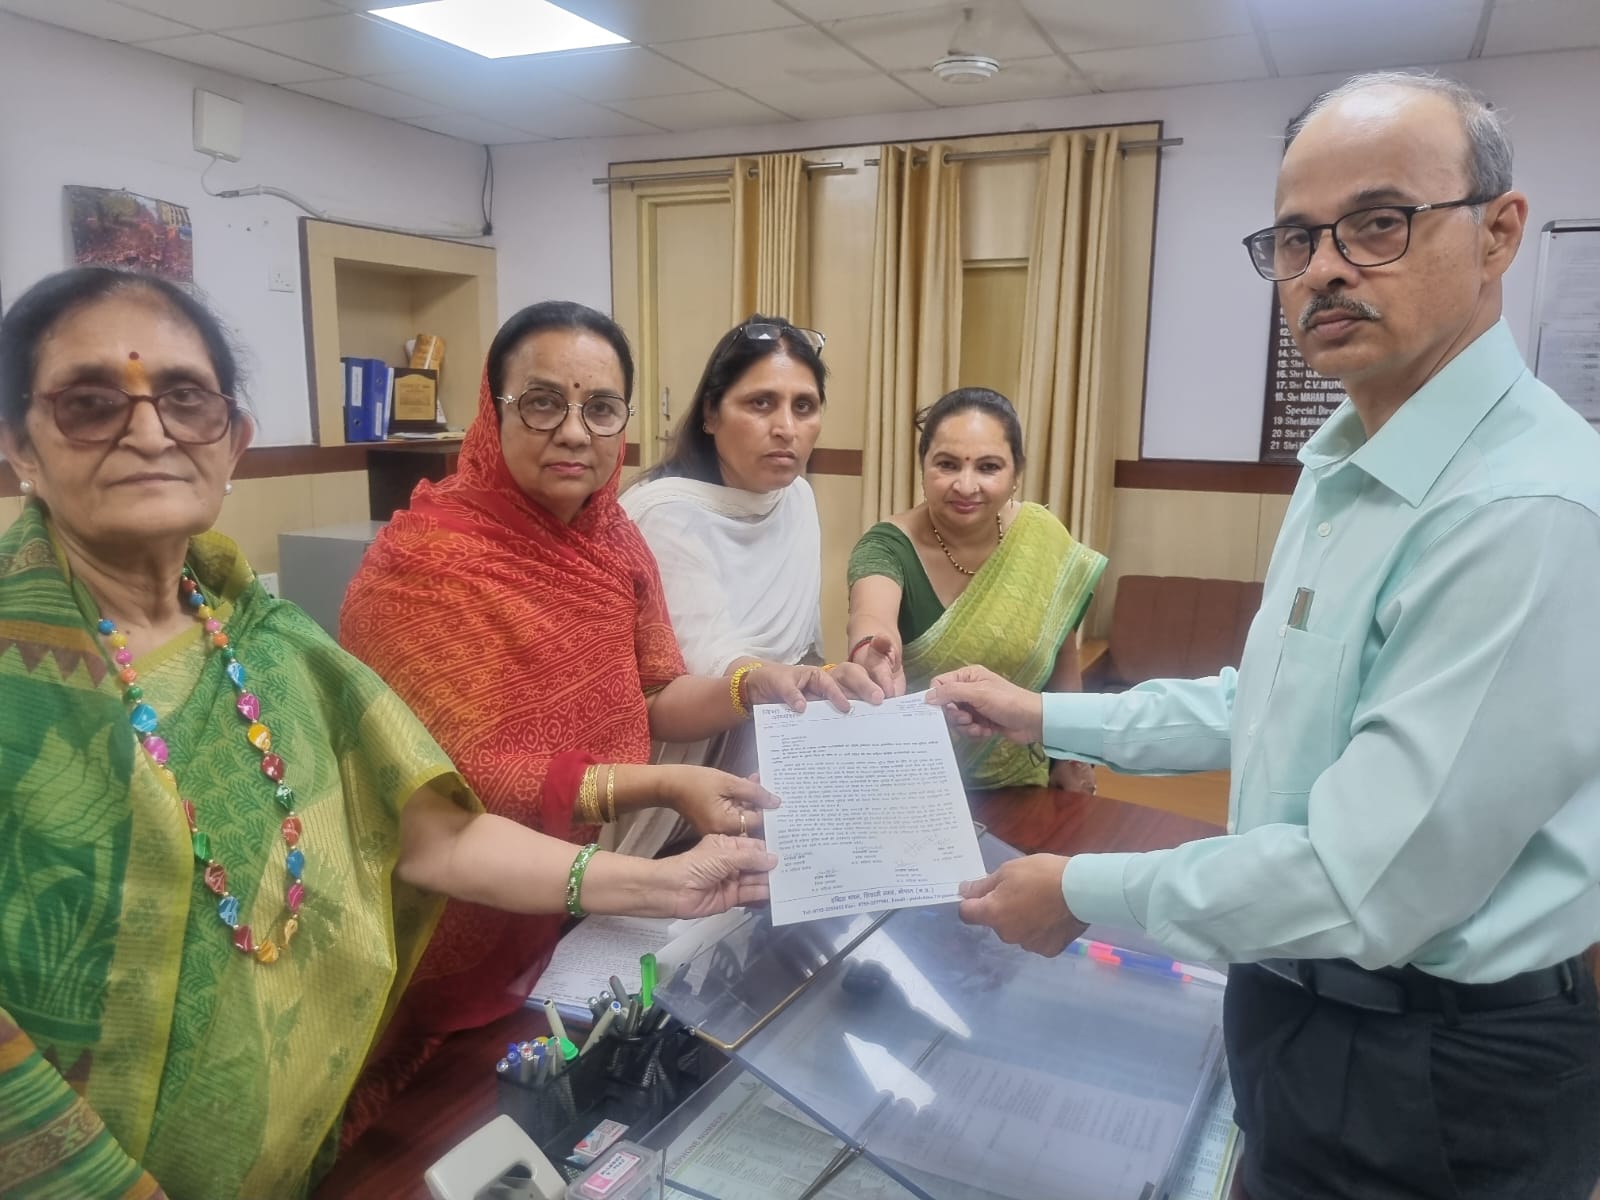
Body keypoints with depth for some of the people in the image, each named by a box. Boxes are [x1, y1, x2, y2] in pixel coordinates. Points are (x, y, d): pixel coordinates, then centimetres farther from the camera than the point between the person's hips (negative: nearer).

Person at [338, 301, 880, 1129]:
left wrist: (754, 686, -17)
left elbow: (644, 700, 2)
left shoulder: (611, 538, -2)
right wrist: (658, 789, -32)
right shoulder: (425, 560, -23)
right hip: (465, 933, -6)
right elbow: (454, 780, -25)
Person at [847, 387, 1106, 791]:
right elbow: (871, 618, -40)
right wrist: (872, 654, -61)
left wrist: (1073, 756, 10)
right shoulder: (889, 547, -18)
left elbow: (1062, 659, 5)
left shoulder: (1044, 541, -9)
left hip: (1016, 782, 1)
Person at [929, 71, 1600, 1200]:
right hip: (1314, 1008, 8)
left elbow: (1367, 887, -29)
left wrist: (1083, 892, -17)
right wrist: (1044, 716, 9)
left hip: (1438, 1079, -8)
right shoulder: (1348, 467, 4)